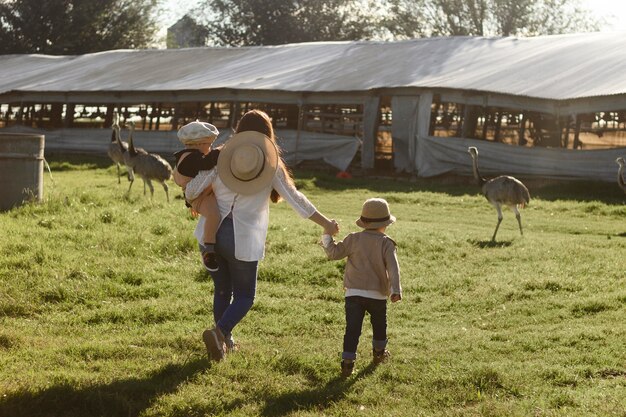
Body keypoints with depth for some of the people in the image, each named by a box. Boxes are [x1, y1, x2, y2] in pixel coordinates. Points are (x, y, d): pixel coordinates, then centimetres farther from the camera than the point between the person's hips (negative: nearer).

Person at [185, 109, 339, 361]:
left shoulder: (220, 158, 1)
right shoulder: (271, 164, -4)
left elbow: (191, 191, -2)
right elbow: (295, 199, -2)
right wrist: (326, 223, 7)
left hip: (211, 234, 3)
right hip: (243, 241, -3)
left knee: (222, 291, 20)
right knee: (244, 296, 9)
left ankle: (224, 341, 26)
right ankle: (219, 331, -14)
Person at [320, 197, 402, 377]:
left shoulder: (354, 239, 0)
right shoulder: (386, 244, -5)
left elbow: (334, 253, 4)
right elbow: (393, 268, -15)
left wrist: (327, 237, 19)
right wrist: (396, 290, -22)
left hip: (354, 292, 0)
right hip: (377, 294, 0)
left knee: (352, 328, -3)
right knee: (379, 324, 25)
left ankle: (347, 362, -12)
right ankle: (379, 352, 43)